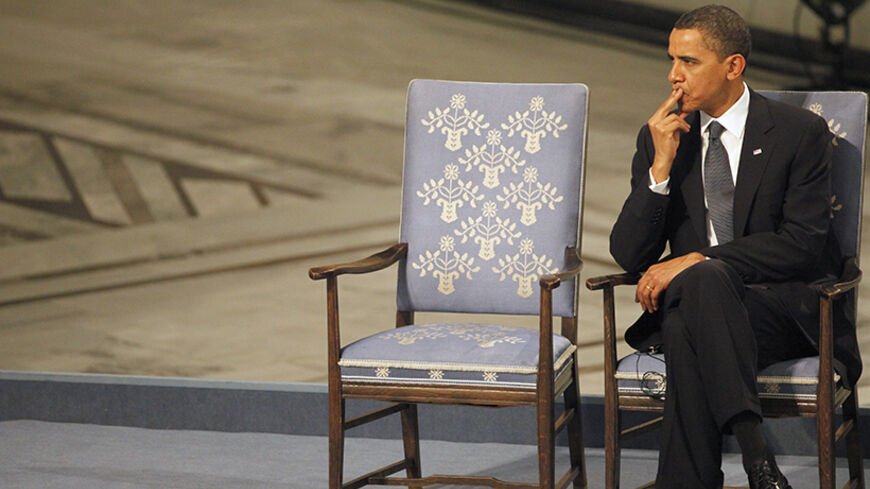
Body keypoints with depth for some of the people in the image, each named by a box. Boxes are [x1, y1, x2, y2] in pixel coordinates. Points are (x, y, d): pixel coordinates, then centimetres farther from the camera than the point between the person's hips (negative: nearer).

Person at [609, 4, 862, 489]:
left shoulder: (801, 132, -1)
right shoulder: (660, 138, 9)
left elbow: (803, 245, -10)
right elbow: (629, 255, 3)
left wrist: (698, 261, -18)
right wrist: (661, 166, -10)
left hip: (785, 308, -3)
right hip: (693, 305, 3)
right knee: (686, 333, -35)